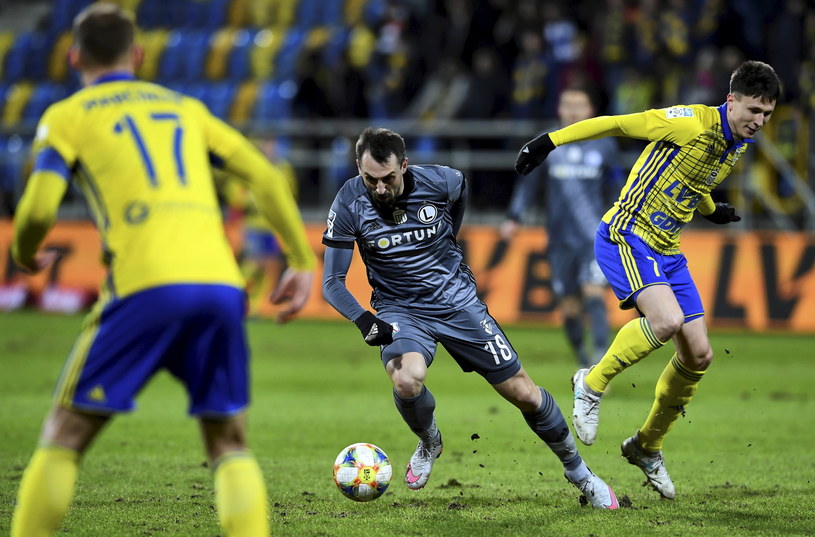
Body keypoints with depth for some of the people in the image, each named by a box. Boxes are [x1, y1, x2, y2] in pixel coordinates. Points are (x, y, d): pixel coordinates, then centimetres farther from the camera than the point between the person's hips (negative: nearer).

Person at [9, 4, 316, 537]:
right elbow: (265, 177, 18)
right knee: (230, 444, 13)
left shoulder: (67, 116, 14)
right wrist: (303, 261, 22)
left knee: (65, 436, 7)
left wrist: (25, 256, 21)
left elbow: (39, 209, 0)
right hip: (221, 284, 4)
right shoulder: (184, 107, 27)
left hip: (146, 289, -3)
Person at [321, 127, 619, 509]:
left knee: (524, 393, 2)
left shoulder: (441, 182, -14)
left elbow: (461, 188, 14)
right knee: (407, 379, -33)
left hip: (457, 301, 1)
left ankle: (577, 471, 26)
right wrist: (364, 321, -29)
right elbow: (332, 283, -12)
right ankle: (429, 443, 2)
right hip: (400, 310, -1)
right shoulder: (350, 203, -17)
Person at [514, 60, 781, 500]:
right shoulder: (691, 123, -18)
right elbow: (617, 124, -14)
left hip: (666, 250, 8)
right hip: (626, 236, -8)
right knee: (667, 319, -32)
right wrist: (549, 142, -15)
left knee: (698, 355, 3)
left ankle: (647, 447, 22)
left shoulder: (739, 146, 8)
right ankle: (592, 383, -7)